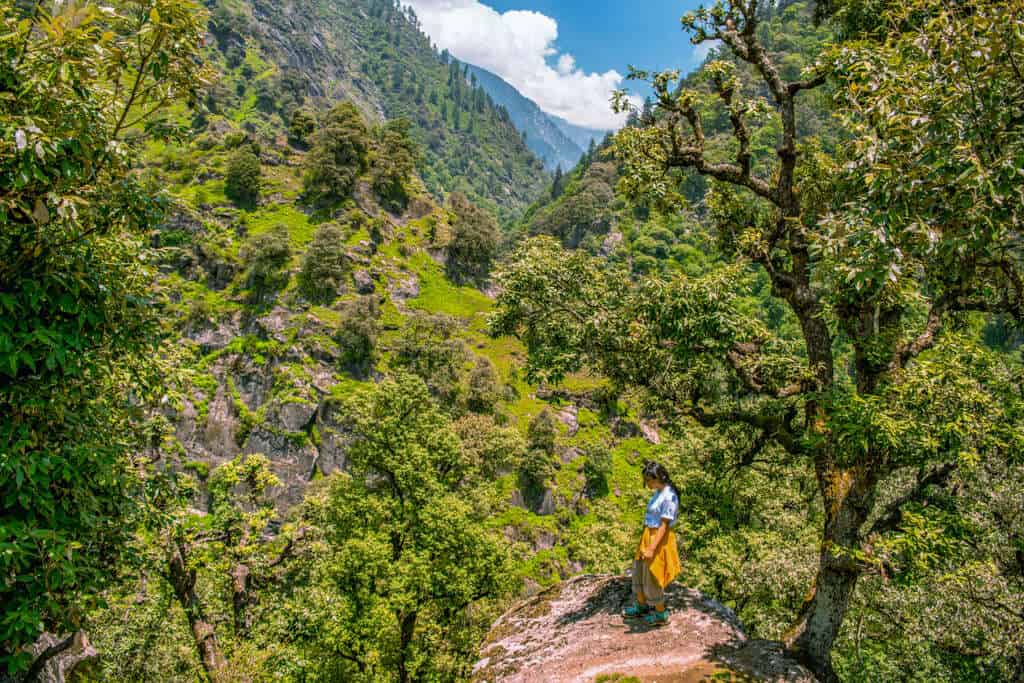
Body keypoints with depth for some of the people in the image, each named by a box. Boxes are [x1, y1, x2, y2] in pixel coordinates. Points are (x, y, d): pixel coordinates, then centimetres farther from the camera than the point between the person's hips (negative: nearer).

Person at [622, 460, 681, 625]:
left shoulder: (669, 497, -22)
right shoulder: (658, 493, 6)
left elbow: (664, 526, -23)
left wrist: (652, 549, -23)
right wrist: (645, 545, 19)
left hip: (659, 540, -9)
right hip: (648, 538, 9)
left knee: (652, 578, 6)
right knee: (639, 573, 20)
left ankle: (661, 614, 24)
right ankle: (641, 607, 38)